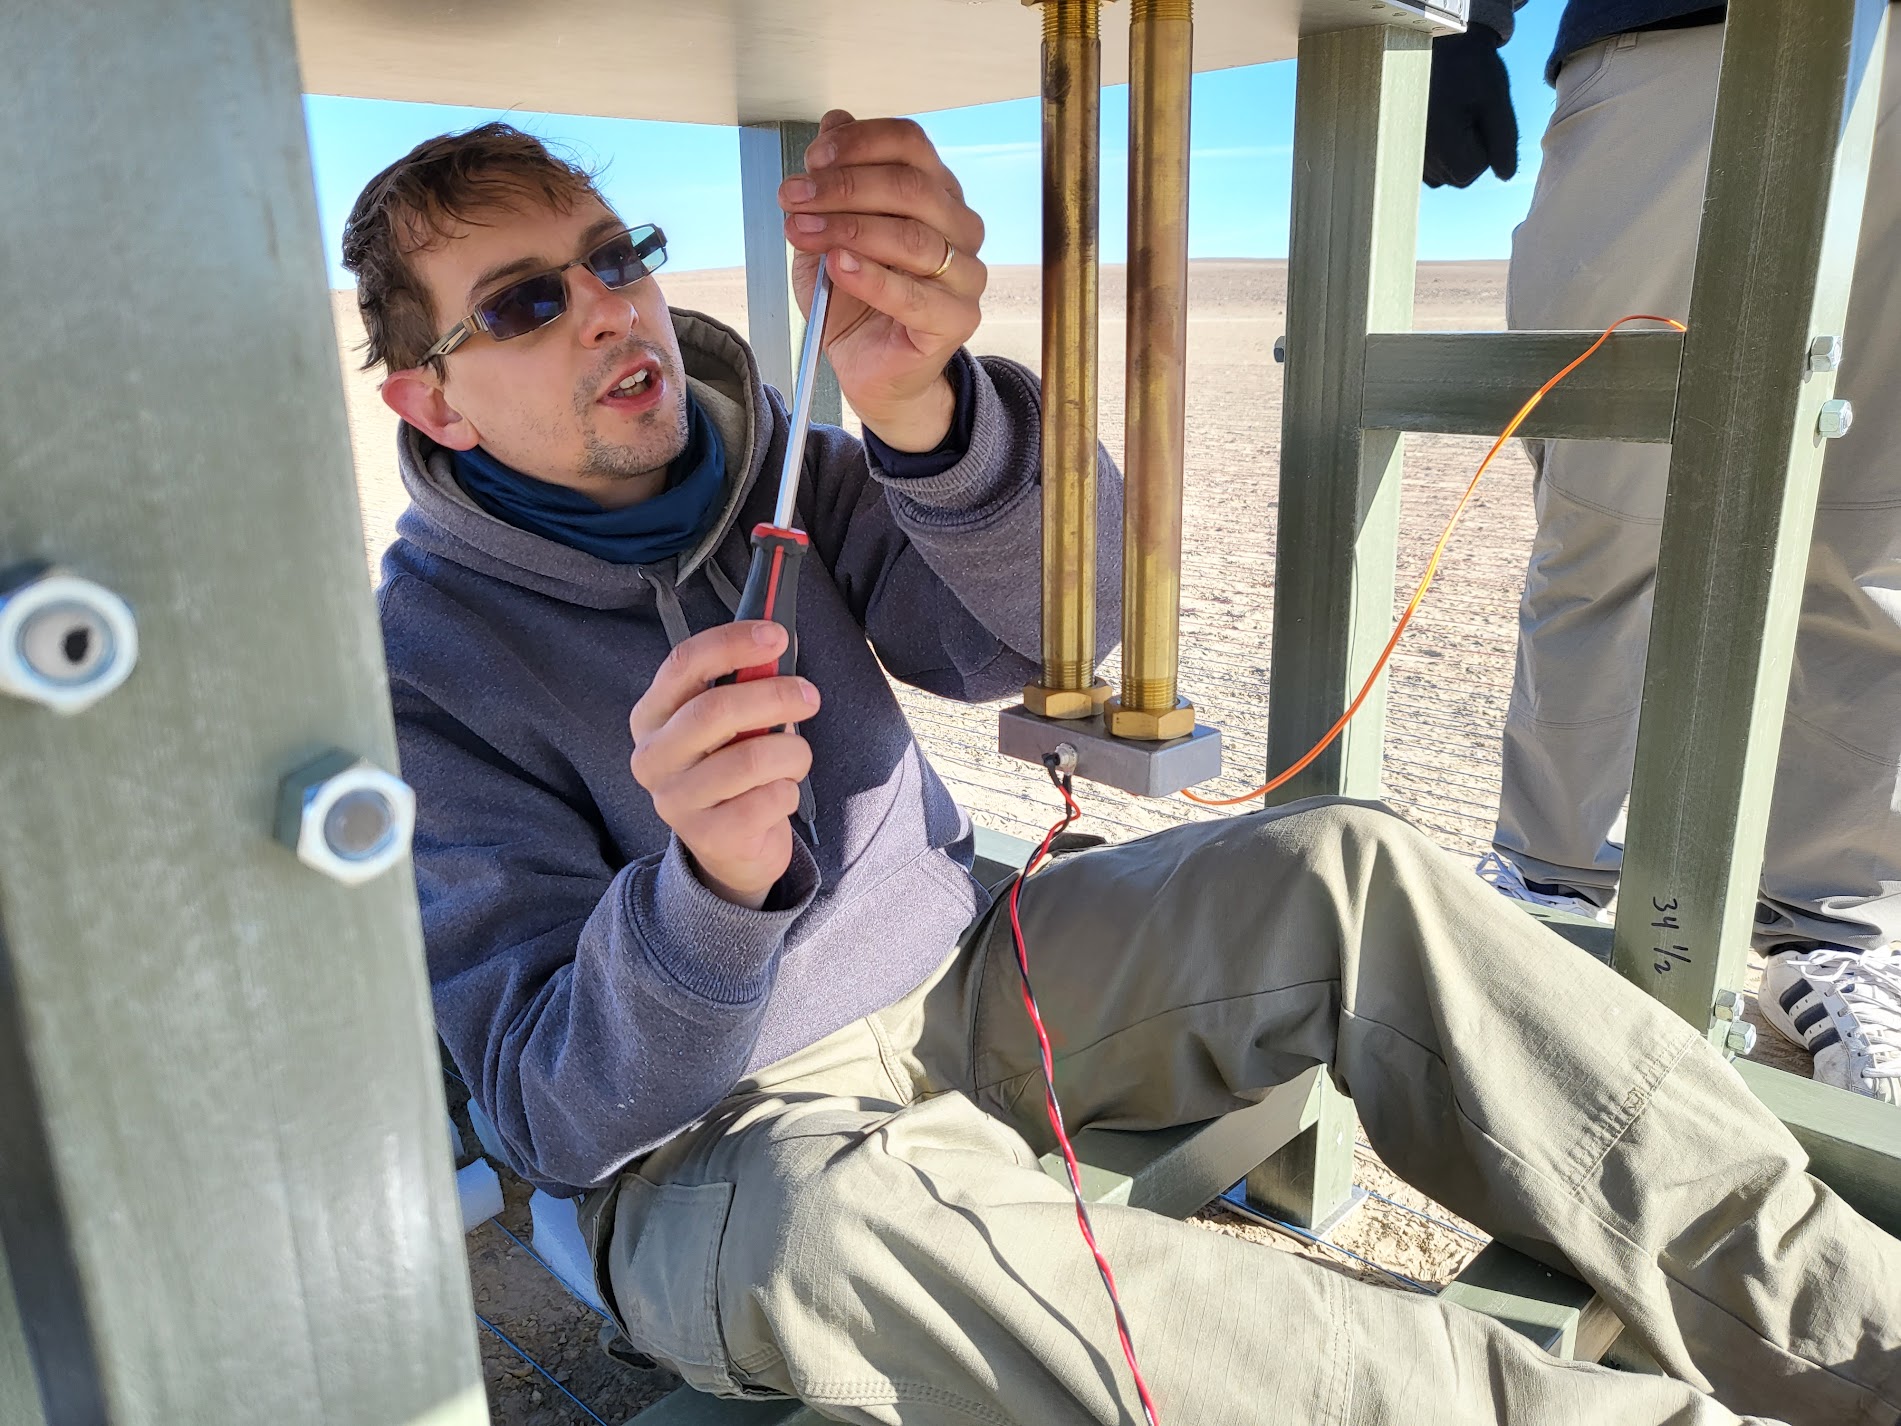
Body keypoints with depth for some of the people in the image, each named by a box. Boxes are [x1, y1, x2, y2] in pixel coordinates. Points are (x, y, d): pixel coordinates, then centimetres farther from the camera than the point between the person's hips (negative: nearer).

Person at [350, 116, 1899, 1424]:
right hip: (719, 1130, -4)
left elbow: (1038, 624, -16)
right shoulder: (420, 666, -12)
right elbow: (562, 1111, -18)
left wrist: (922, 409, -36)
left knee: (1344, 868, -13)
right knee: (841, 1217, -39)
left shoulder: (762, 458, 1)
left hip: (957, 987, 5)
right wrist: (710, 885, -40)